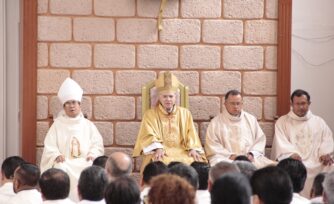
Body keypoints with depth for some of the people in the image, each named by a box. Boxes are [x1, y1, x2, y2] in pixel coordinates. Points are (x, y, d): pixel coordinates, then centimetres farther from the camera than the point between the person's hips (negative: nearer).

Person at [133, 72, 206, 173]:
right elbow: (150, 136, 0)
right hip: (160, 153, -2)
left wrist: (193, 149, -9)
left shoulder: (185, 113, 20)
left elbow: (191, 134, 12)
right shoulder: (150, 114, 13)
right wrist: (158, 148, -20)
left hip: (181, 152, 2)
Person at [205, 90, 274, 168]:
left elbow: (260, 140, 15)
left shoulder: (251, 119, 18)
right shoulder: (216, 123, 9)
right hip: (226, 158, -3)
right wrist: (230, 156, -13)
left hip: (251, 158, 3)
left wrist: (252, 154, -5)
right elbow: (212, 146, 2)